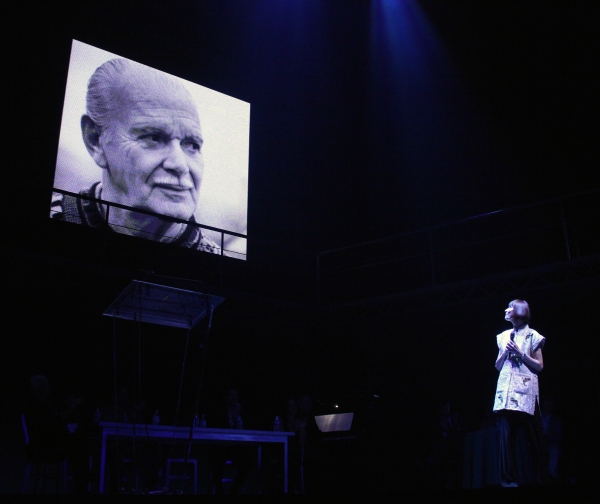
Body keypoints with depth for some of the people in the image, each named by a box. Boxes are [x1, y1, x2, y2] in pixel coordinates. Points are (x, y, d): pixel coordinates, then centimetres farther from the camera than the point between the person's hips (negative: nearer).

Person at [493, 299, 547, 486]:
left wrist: (520, 353, -8)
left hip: (525, 390, -4)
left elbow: (539, 366, 2)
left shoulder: (532, 336, 6)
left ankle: (538, 477, 3)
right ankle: (509, 478, -2)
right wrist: (505, 352, 2)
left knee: (531, 436, -4)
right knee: (507, 435, -4)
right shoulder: (504, 336, 19)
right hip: (506, 391, 4)